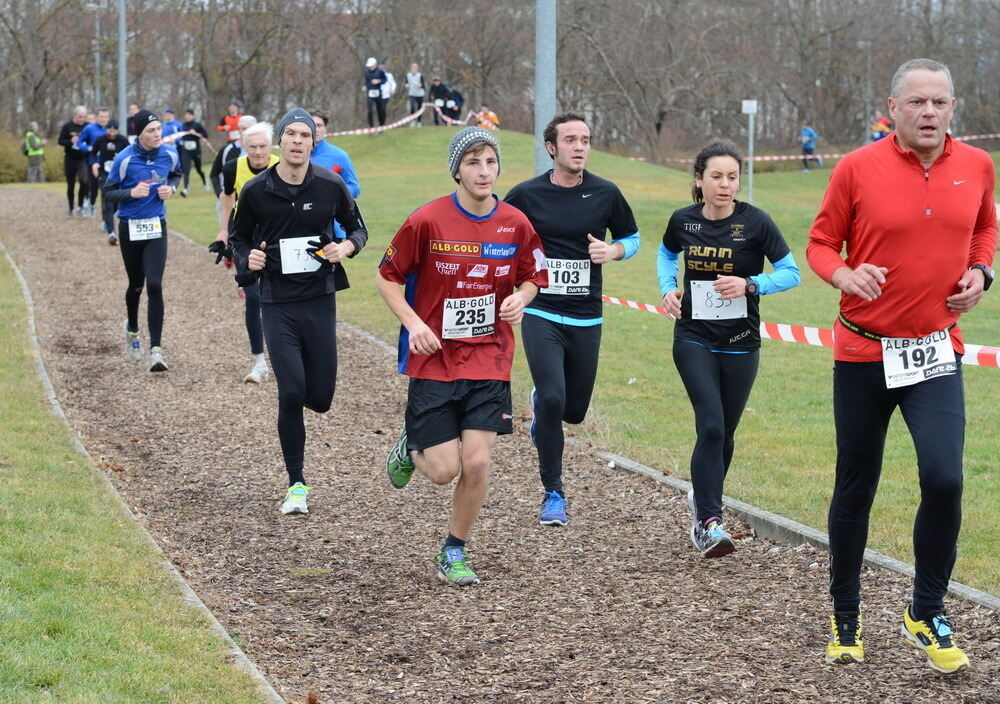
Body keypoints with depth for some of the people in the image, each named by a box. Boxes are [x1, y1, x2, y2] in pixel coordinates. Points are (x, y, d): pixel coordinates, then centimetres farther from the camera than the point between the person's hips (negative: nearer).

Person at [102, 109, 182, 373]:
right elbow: (108, 192, -5)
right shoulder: (124, 159, -13)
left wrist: (171, 188, -2)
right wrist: (131, 193, -22)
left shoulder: (170, 154, -3)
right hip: (130, 229, -1)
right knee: (136, 286, 12)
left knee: (155, 286, -12)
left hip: (157, 227, 1)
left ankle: (155, 350, -12)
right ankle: (132, 329, 43)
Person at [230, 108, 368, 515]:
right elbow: (238, 238, 12)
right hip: (277, 303, -1)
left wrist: (347, 247, -9)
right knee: (291, 393, -11)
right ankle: (296, 485, 3)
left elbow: (357, 228, 13)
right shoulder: (256, 191, -2)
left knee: (320, 398, 1)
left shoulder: (331, 186, -1)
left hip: (320, 300, 1)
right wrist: (247, 259, -10)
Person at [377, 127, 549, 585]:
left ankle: (454, 553, 14)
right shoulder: (427, 221, -11)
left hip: (489, 359, 2)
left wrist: (519, 298, -8)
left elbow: (532, 277, 14)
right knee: (444, 470, -4)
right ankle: (411, 447, 34)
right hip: (434, 359, -2)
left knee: (476, 462, -8)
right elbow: (386, 278, -2)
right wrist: (413, 323, -15)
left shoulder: (516, 224, -1)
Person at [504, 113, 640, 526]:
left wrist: (613, 252, -7)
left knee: (574, 410, 8)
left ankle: (541, 403, 46)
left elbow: (631, 238, 14)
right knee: (552, 399, -17)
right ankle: (553, 495, -4)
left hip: (586, 318, 3)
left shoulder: (605, 194, 1)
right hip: (541, 314, -3)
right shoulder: (526, 195, -4)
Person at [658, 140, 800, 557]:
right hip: (694, 339, 0)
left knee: (724, 433, 12)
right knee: (711, 426, -16)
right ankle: (708, 522, -16)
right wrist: (668, 289, 1)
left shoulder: (755, 223, -9)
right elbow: (666, 254, 20)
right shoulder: (683, 221, -2)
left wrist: (750, 284, -20)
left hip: (740, 345, 0)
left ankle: (702, 498, 39)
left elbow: (791, 274, -4)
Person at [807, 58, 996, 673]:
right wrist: (846, 275, -19)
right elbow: (821, 244, 2)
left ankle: (928, 612, 4)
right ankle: (845, 618, 27)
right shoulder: (858, 169, -8)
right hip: (864, 352, -1)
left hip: (937, 352, 1)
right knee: (855, 490, 8)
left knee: (944, 479, -16)